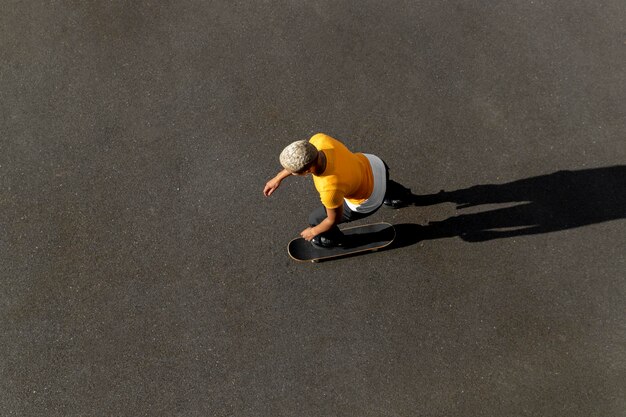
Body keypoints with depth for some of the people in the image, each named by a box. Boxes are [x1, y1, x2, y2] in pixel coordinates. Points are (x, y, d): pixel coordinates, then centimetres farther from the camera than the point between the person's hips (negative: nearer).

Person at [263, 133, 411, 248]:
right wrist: (279, 177, -2)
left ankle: (334, 240, 48)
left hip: (369, 201, -5)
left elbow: (334, 219, -21)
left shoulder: (330, 189, -44)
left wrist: (313, 231, -2)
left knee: (316, 219, 13)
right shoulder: (318, 139, -31)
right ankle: (403, 196, 75)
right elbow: (304, 159, -5)